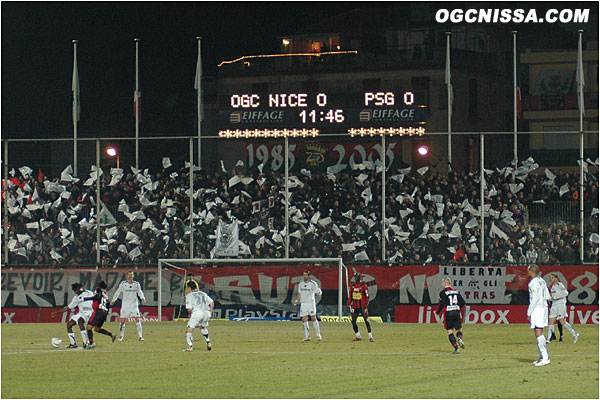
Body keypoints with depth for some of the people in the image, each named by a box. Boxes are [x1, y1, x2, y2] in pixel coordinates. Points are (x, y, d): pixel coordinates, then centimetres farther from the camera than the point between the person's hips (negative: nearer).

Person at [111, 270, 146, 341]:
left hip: (134, 304, 0)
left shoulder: (136, 284, 3)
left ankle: (140, 336, -6)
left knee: (137, 320, -8)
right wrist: (113, 300, 5)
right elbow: (118, 292, 9)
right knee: (122, 320, -1)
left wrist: (142, 297, -6)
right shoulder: (123, 284, 0)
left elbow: (139, 292, 13)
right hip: (125, 305, 0)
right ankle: (121, 336, 14)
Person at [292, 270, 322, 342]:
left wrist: (319, 294, -27)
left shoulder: (313, 284, -3)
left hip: (310, 303, -5)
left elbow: (319, 291, -4)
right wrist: (297, 300, 5)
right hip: (303, 303, 5)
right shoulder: (301, 284, 13)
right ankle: (307, 336, 3)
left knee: (313, 318, -8)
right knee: (304, 319, -1)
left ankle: (318, 335, -2)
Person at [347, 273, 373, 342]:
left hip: (362, 307, -5)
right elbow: (350, 296, 15)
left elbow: (367, 297, -7)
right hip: (355, 307, 5)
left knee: (366, 321, -5)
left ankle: (370, 337, -2)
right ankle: (358, 337, 13)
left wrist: (365, 306, -13)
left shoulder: (363, 286, -7)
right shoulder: (352, 285, 8)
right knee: (353, 321, 2)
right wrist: (348, 305, 9)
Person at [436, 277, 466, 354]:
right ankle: (459, 338, -21)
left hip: (448, 313, -4)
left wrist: (438, 312, 5)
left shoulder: (443, 292, -4)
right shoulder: (456, 291, 11)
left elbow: (442, 304, -11)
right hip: (457, 312, 4)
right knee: (459, 329, 14)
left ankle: (456, 348, -7)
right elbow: (462, 302, 10)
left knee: (450, 331, 3)